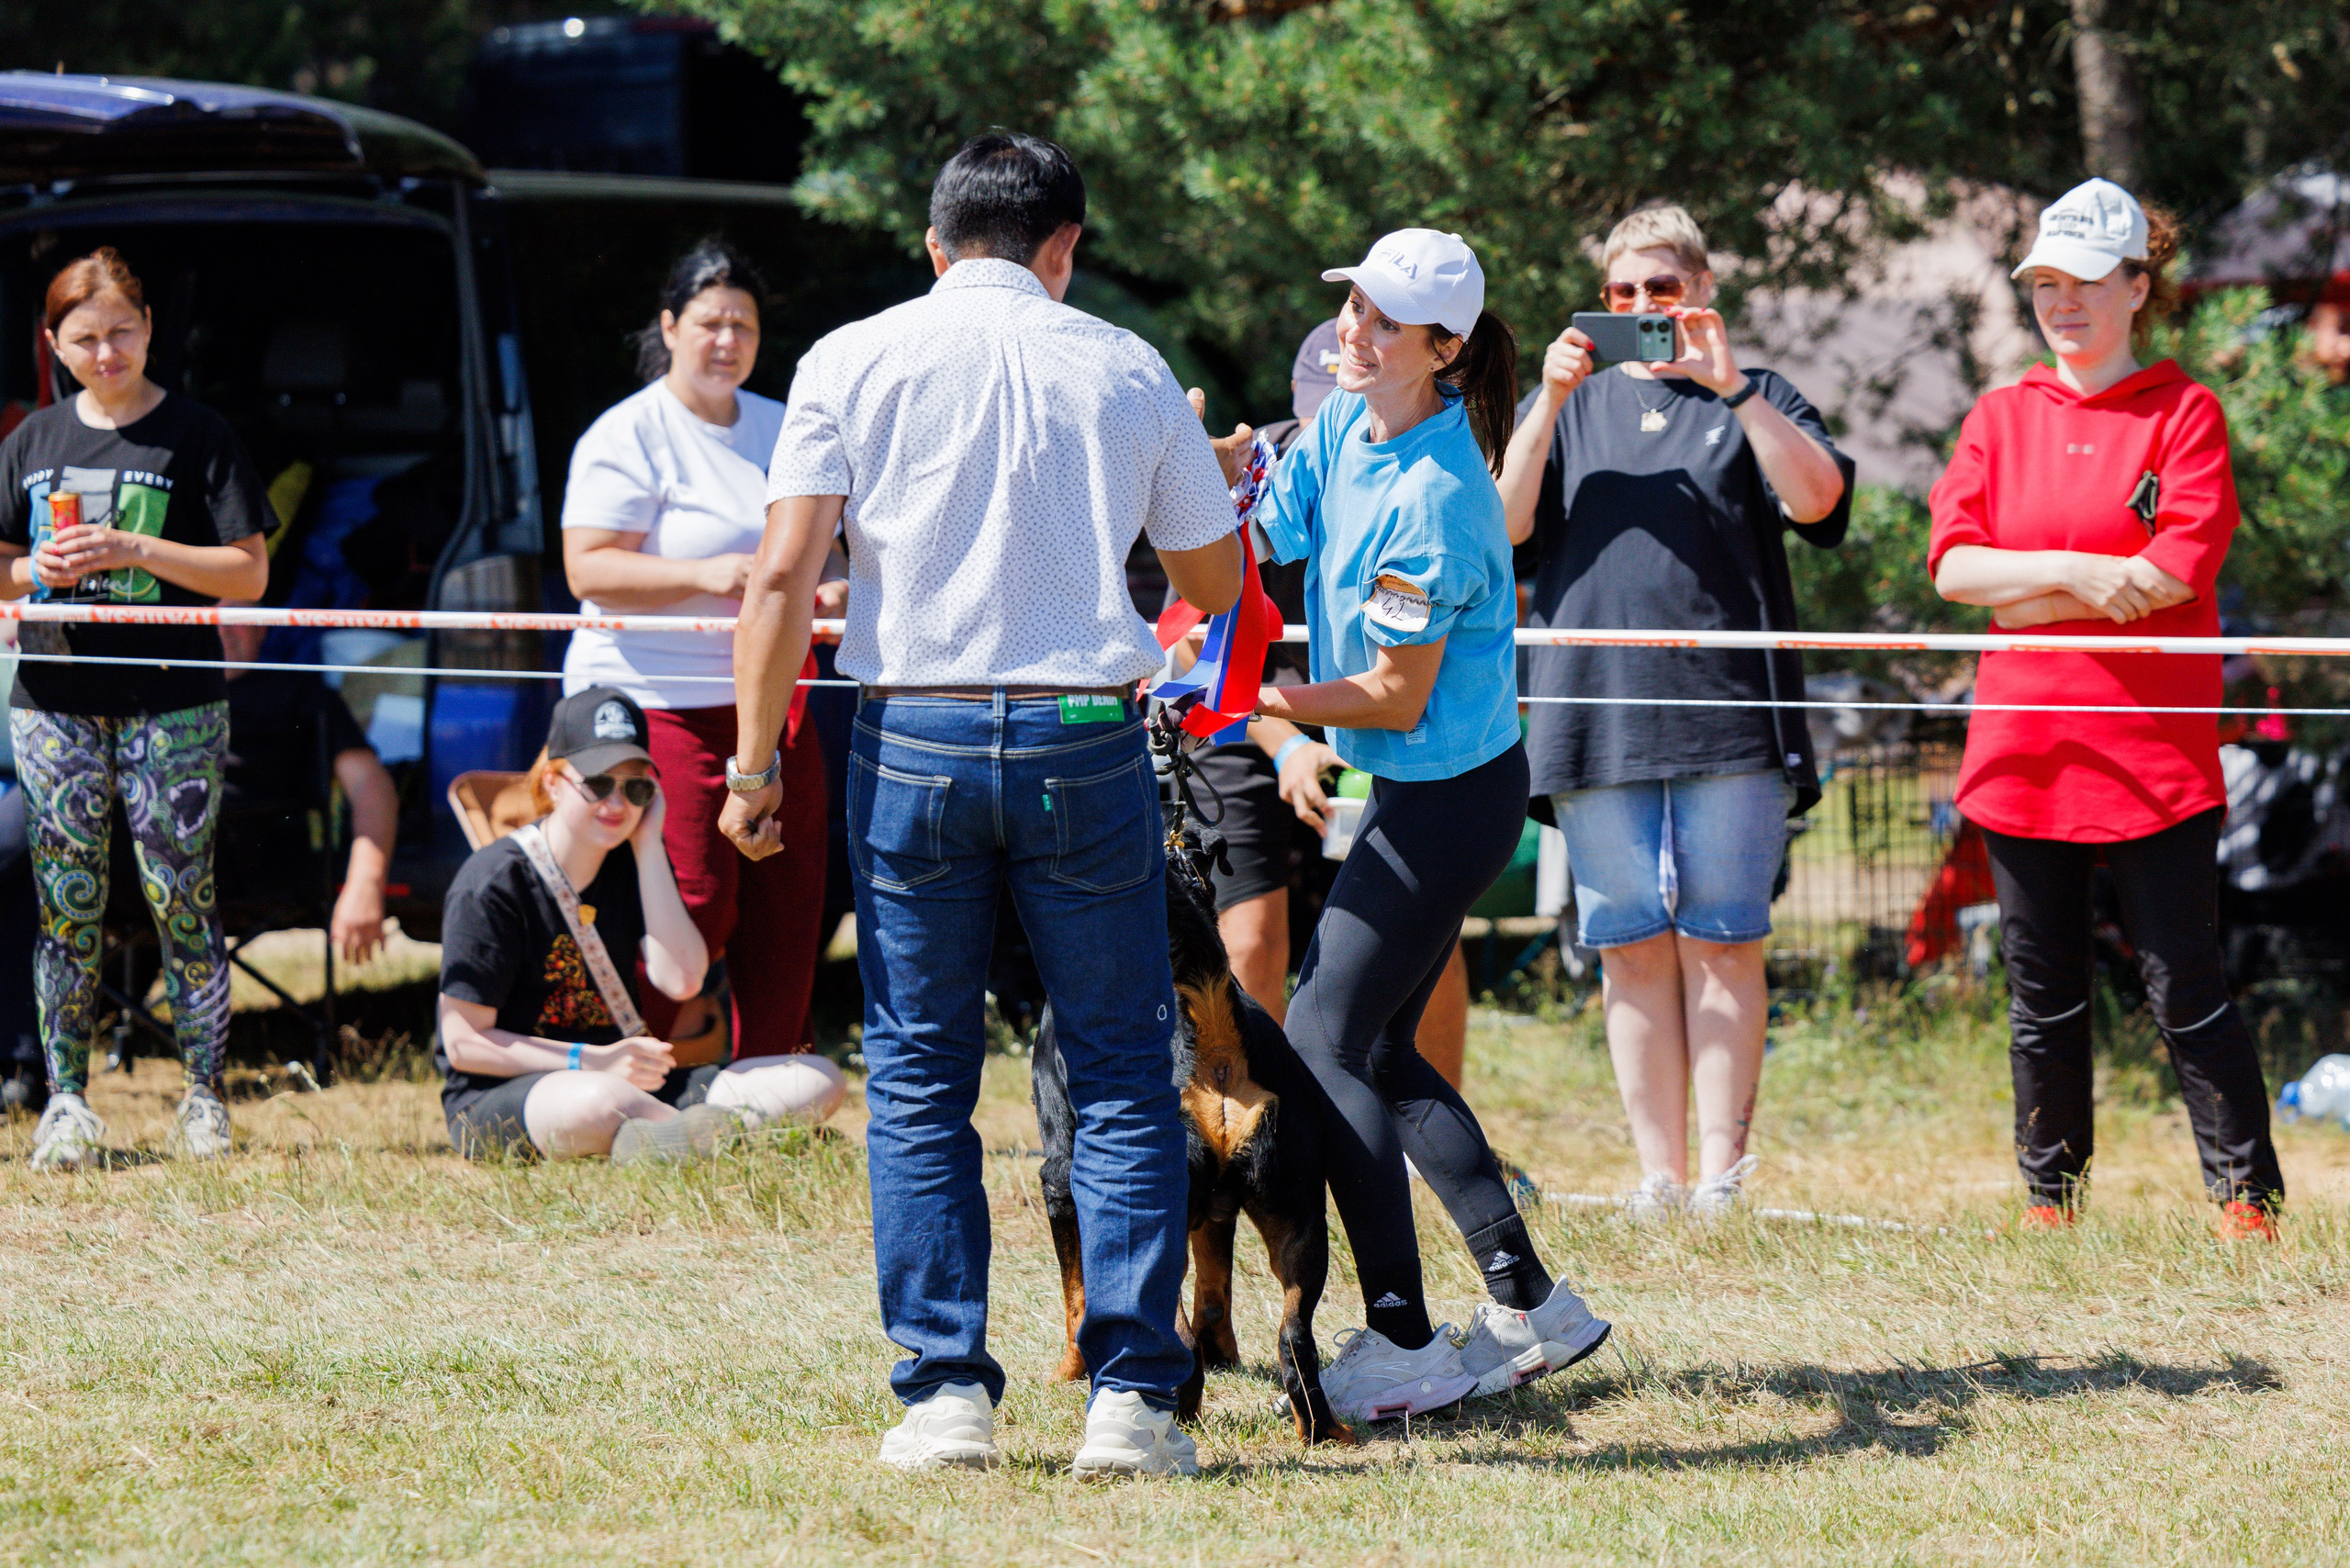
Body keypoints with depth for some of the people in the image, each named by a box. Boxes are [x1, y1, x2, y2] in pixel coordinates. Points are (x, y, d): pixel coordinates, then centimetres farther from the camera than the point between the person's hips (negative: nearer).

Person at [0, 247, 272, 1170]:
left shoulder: (197, 437, 0)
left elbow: (249, 574, -4)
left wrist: (136, 550, -15)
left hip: (171, 704, -3)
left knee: (181, 902, -3)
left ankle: (204, 1097, 3)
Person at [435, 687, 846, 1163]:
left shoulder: (631, 868, 11)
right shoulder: (494, 882, -8)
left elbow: (681, 980, -5)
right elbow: (464, 1043, -11)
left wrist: (648, 845, -4)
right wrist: (594, 1062, -20)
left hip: (627, 1084, 7)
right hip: (497, 1101, -7)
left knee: (818, 1080, -11)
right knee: (599, 1103, -45)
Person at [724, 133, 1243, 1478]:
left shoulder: (852, 362, 3)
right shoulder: (1126, 369, 6)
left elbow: (784, 574, -5)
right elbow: (1218, 583, 15)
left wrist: (754, 763, 0)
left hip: (914, 742, 0)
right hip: (1087, 742, 0)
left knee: (921, 1081, 8)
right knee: (1124, 1078, 5)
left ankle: (948, 1393, 4)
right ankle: (1132, 1396, -2)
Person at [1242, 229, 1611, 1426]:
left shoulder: (1434, 498, -25)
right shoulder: (1348, 425, 3)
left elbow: (1396, 699, -20)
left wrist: (1254, 701, -16)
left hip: (1445, 799, -10)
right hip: (1414, 791, 10)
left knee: (1325, 1044, -6)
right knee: (1377, 1053, 14)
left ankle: (1401, 1346, -2)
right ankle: (1531, 1306, 20)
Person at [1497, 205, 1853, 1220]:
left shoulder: (1754, 401, 14)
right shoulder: (1571, 401, 19)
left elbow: (1816, 497, -5)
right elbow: (1506, 522, 5)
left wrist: (1729, 387, -13)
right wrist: (1554, 401, -6)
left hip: (1728, 717, -2)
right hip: (1597, 711, 2)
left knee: (1720, 944, -5)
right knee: (1632, 948, 2)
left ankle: (1723, 1172, -4)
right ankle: (1658, 1175, 4)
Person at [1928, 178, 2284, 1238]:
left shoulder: (2184, 412, 0)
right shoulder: (2002, 419, 12)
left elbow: (2177, 569, -11)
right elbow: (1953, 563, 2)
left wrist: (2024, 595, -7)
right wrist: (2075, 571, -13)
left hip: (2153, 752, -4)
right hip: (2023, 752, 4)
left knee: (2184, 991, -4)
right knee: (2043, 995, 8)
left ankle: (2247, 1200, 3)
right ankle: (2049, 1200, 17)